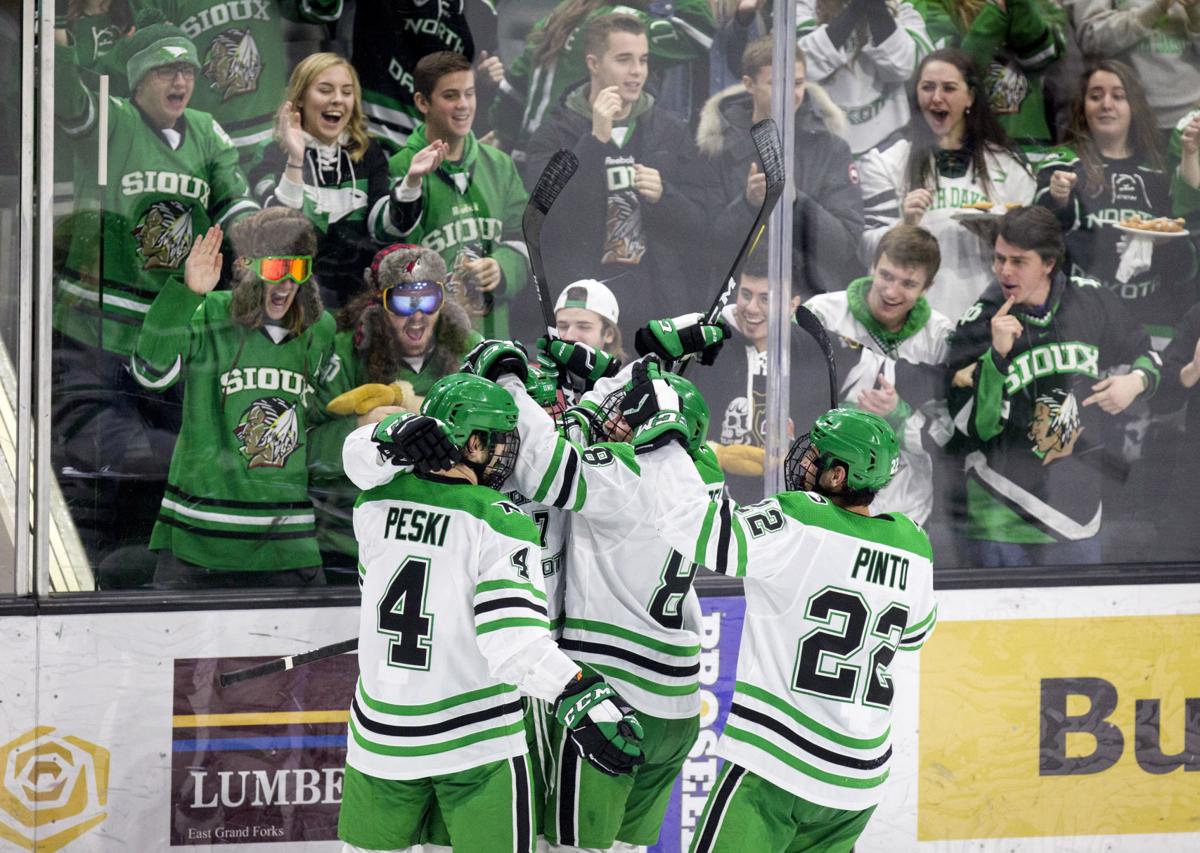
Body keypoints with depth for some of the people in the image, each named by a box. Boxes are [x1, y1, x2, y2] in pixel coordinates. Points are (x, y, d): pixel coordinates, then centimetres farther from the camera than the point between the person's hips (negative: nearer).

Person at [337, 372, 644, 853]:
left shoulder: (375, 502, -5)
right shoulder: (500, 520, -17)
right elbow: (512, 637, -27)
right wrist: (578, 696, -35)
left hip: (380, 732, 5)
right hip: (475, 742, -5)